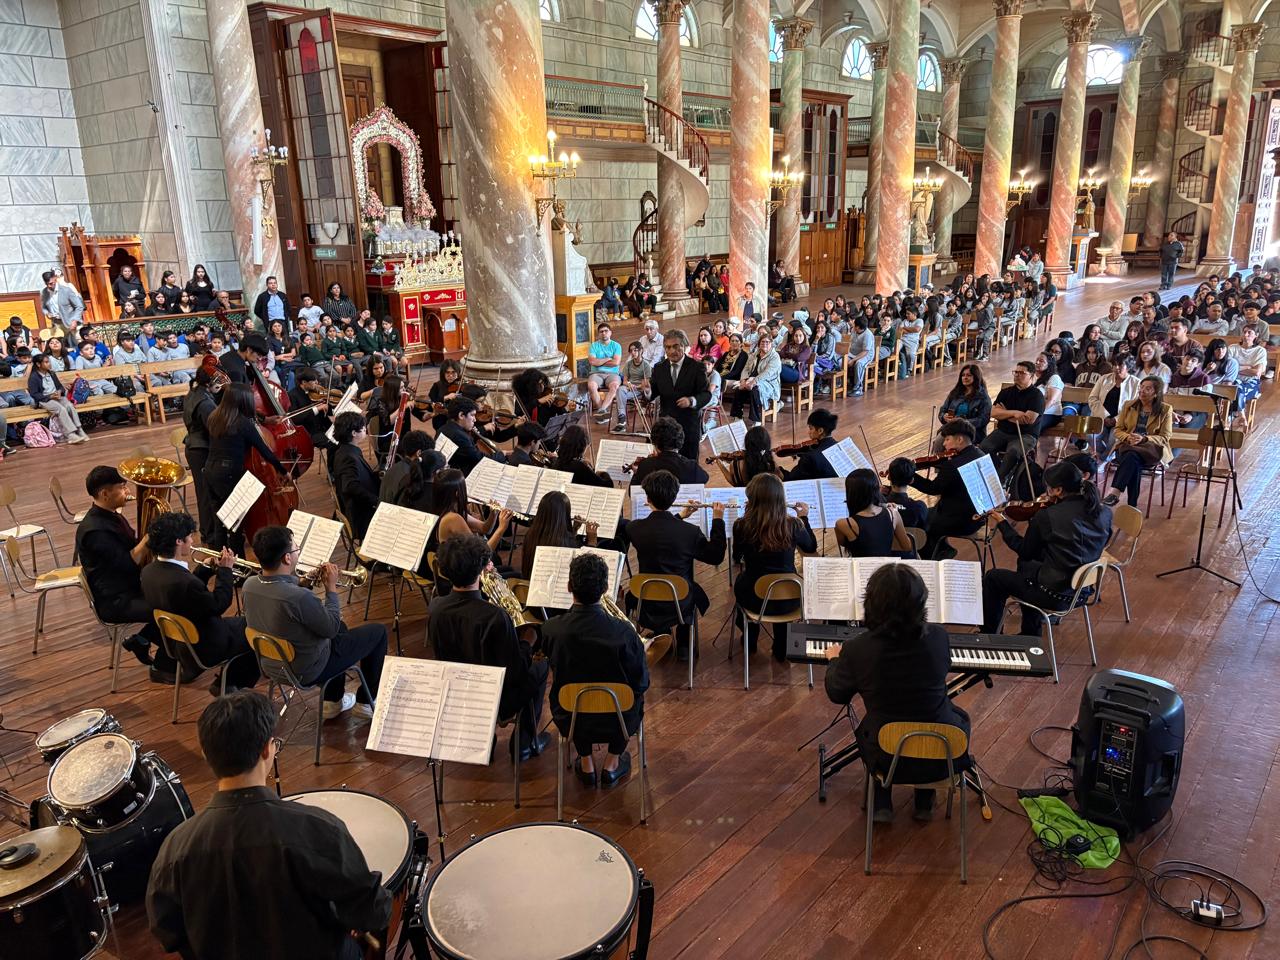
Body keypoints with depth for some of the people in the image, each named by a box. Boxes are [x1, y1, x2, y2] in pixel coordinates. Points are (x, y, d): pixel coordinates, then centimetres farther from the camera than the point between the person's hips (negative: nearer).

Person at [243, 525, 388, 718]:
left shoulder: (248, 585, -14)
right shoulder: (299, 597, -38)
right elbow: (331, 628, -21)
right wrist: (331, 587, -11)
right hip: (307, 671, -8)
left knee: (340, 628, 31)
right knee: (378, 631, 7)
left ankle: (332, 702, 37)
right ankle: (367, 701, 22)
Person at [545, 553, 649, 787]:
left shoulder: (551, 629, -22)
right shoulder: (624, 632, -26)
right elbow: (641, 683, -12)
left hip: (569, 721, 1)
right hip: (616, 721, -1)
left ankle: (586, 764, 34)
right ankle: (612, 764, 30)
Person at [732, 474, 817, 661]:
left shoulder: (741, 526, -18)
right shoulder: (793, 525, -15)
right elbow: (811, 547, 7)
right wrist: (804, 518, 17)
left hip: (754, 599, 0)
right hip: (788, 600, 1)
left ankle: (750, 641, 52)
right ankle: (781, 649, 47)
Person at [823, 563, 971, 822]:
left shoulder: (856, 649, -21)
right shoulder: (938, 637, -15)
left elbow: (837, 695, -1)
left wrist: (835, 659, 19)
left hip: (887, 760, 0)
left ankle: (881, 804, 29)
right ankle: (925, 803, 35)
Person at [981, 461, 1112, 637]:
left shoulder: (1046, 516, -22)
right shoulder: (1104, 512, -7)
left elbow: (1024, 551, -7)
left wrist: (1002, 522, 7)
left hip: (1056, 595, -7)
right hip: (1084, 589, 7)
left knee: (992, 578, 13)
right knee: (1025, 565, 32)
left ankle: (988, 636, 27)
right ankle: (1030, 632, 41)